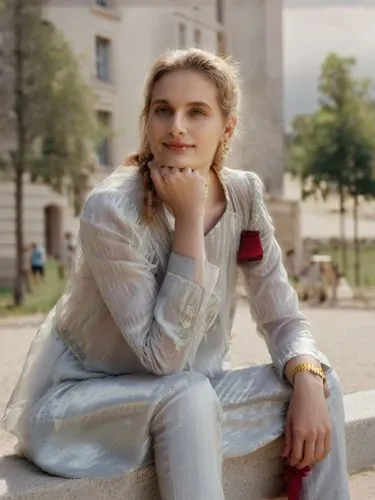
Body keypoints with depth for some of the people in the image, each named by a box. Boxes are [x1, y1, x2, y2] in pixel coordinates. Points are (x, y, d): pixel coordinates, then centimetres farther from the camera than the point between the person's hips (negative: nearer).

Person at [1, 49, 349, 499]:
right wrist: (188, 220, -29)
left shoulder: (245, 195, -8)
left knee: (319, 384, -12)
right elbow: (164, 354, -25)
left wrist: (308, 380, -25)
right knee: (188, 396, -34)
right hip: (75, 399, -5)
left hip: (184, 400, 5)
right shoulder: (111, 211, -25)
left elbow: (282, 317, -3)